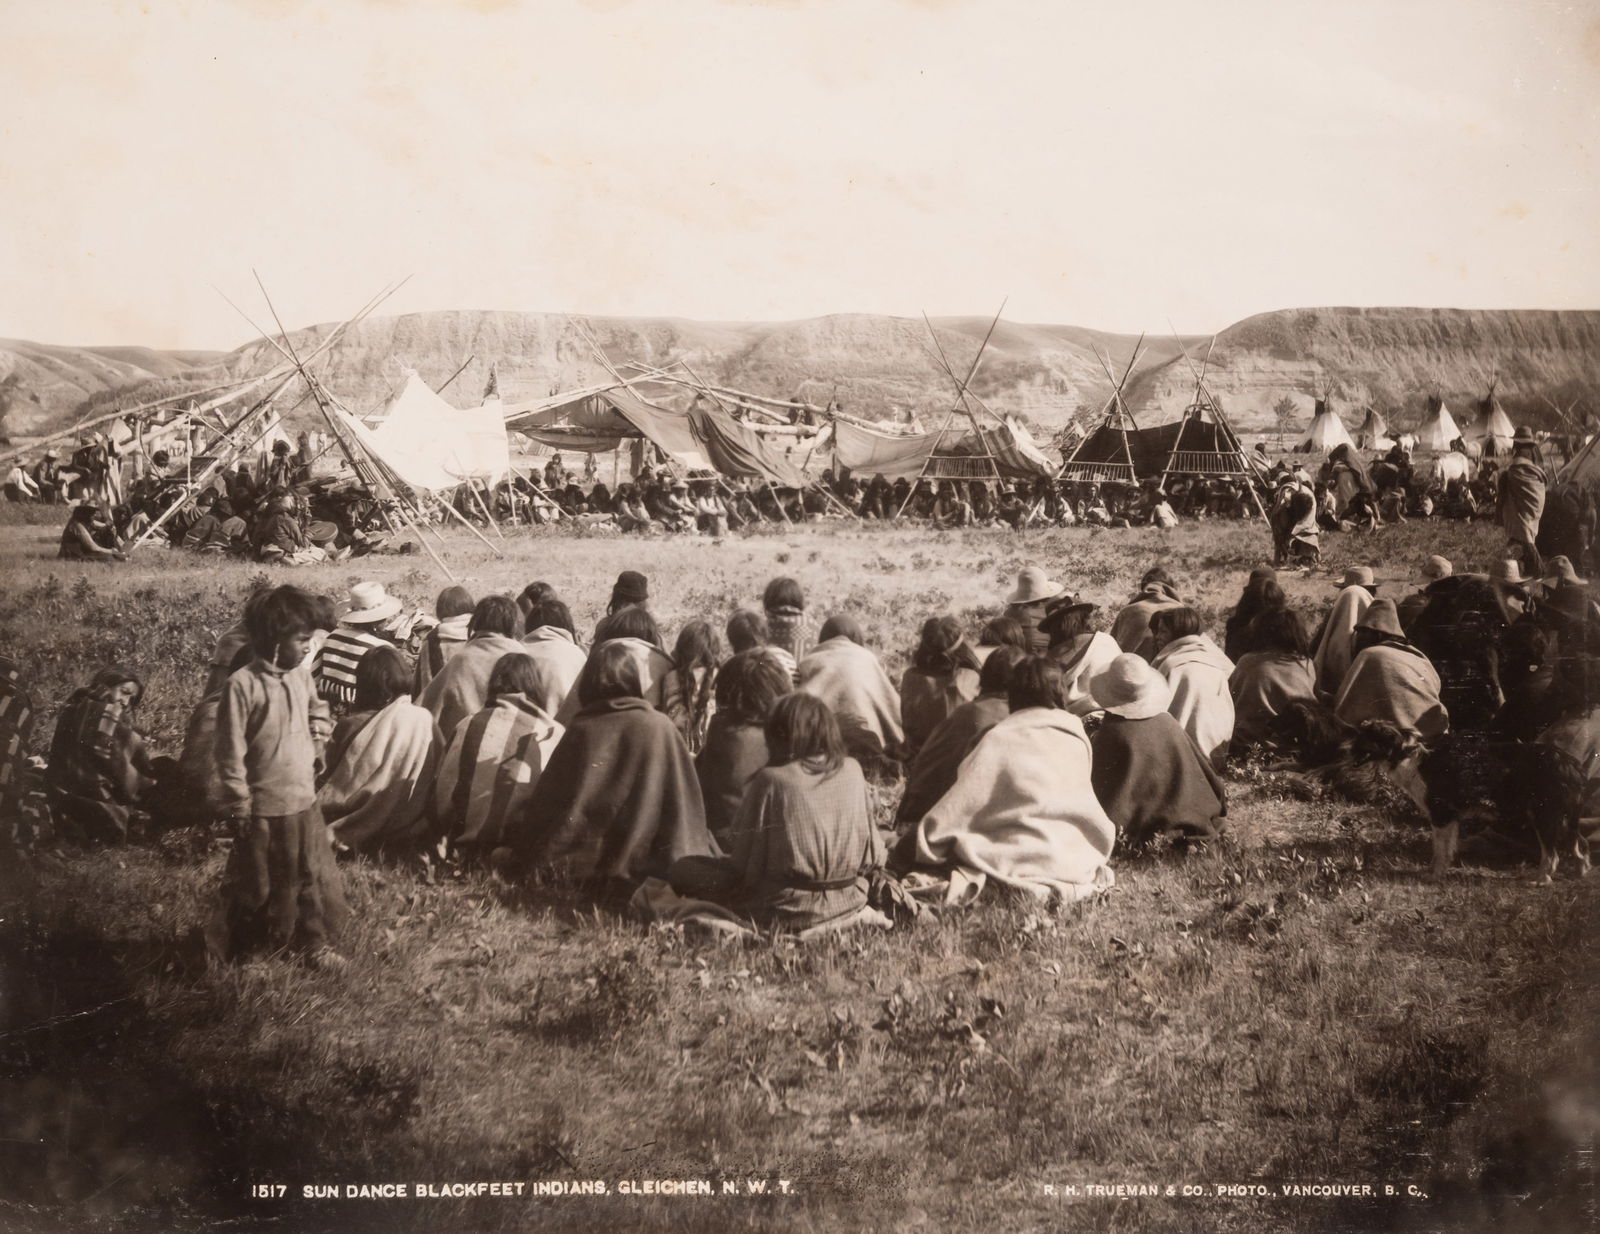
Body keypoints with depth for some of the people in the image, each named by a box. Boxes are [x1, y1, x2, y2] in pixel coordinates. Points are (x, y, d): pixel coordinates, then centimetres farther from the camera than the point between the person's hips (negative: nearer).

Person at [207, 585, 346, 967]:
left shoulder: (301, 677, 2)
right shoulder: (243, 684, -18)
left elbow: (317, 713, 23)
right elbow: (230, 752, -15)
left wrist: (316, 750, 7)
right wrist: (240, 808, -14)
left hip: (304, 802, 6)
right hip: (264, 808, -6)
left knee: (316, 878, 12)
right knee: (255, 886, 9)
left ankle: (315, 943, 28)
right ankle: (227, 948, 27)